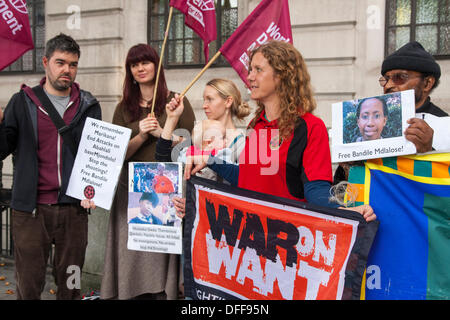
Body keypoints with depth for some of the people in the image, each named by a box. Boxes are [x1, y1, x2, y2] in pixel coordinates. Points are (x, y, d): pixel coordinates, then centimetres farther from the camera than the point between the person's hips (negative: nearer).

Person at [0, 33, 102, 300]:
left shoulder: (89, 106, 9)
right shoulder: (23, 102, 7)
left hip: (73, 209, 1)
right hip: (30, 208, -1)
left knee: (70, 284, 9)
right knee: (29, 285, 5)